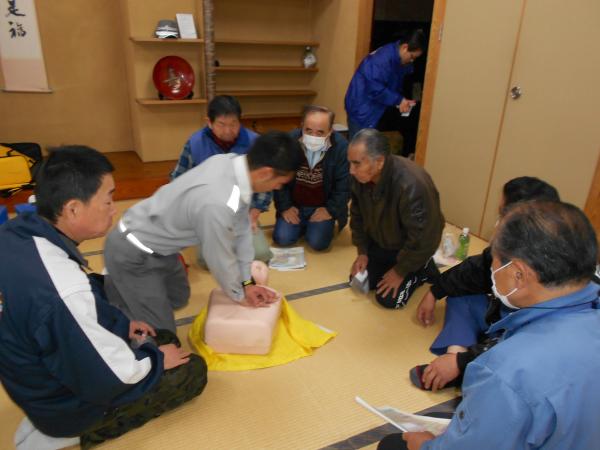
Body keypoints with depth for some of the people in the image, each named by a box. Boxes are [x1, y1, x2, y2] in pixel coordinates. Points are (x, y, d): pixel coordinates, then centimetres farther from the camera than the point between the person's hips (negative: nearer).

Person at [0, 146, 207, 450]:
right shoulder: (65, 290, -40)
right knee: (194, 370, 2)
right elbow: (111, 378, -27)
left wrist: (121, 324, 5)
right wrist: (156, 359, -8)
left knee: (165, 339, 17)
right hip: (67, 403, -8)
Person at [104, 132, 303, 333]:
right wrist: (239, 295, 0)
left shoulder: (231, 162, -12)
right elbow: (220, 260, -21)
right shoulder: (218, 204, -39)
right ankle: (105, 289, 16)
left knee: (178, 298, 27)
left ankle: (119, 283, 38)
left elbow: (241, 228, -2)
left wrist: (246, 282, 5)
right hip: (131, 255, -9)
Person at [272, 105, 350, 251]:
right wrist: (284, 206, -8)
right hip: (294, 205, 2)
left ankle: (327, 224, 18)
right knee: (282, 238, -13)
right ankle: (302, 224, 19)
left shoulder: (341, 146, -19)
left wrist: (330, 210, -13)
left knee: (317, 243, -16)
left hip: (323, 207, -1)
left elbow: (344, 185, -11)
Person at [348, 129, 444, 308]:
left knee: (388, 299, -9)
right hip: (379, 242, 6)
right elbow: (358, 216, -1)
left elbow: (423, 239, -29)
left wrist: (400, 270, -18)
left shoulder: (412, 186, -41)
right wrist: (362, 251, -4)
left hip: (412, 247, -6)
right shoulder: (361, 176, -20)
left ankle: (423, 268, 14)